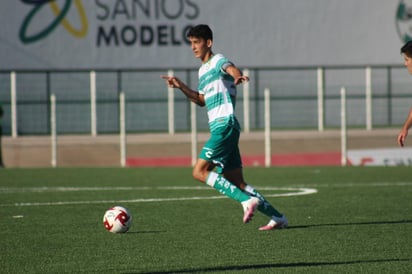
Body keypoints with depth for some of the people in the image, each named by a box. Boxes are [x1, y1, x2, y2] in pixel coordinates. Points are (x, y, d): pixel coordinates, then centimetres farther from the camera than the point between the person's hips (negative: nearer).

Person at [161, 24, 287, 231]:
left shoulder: (217, 61, -3)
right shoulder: (203, 70, 23)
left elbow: (231, 68, -27)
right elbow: (201, 100, 34)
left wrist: (237, 76, -51)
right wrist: (181, 87, 22)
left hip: (225, 125, -9)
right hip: (219, 128, 9)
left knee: (200, 171, -17)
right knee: (236, 183, 5)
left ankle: (247, 200, -20)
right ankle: (278, 218, 8)